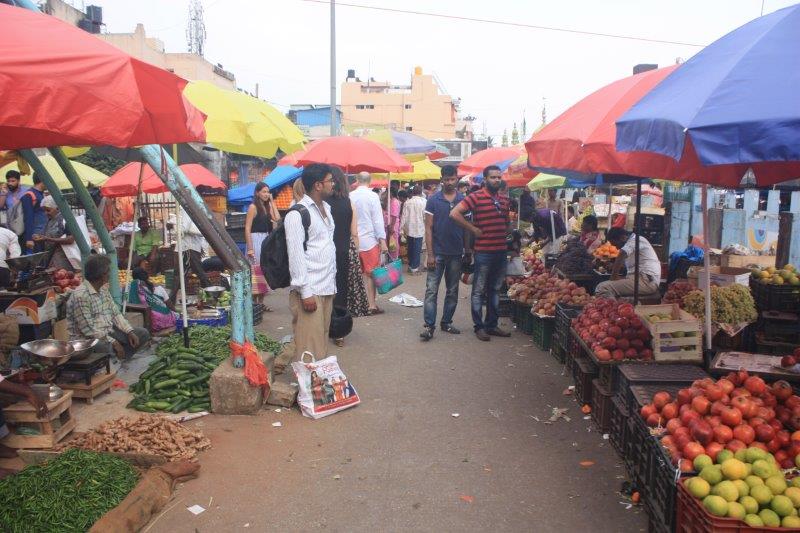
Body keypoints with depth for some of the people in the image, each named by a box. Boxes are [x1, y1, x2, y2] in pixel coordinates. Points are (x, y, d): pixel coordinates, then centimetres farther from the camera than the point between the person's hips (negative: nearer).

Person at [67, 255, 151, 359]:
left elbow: (116, 314, 10)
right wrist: (113, 342, -24)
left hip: (108, 332, 9)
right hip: (87, 338, -9)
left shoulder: (103, 289, 8)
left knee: (143, 333, 1)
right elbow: (88, 329, -24)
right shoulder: (80, 295, -21)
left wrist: (130, 332, -5)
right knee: (106, 346, -41)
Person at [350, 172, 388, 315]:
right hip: (369, 240, -4)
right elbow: (378, 220, -10)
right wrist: (382, 241, -6)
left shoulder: (349, 196, 1)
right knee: (370, 274, 3)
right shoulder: (372, 196, -9)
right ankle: (371, 305, 6)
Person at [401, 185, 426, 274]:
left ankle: (410, 265, 23)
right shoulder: (423, 202, -10)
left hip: (409, 230, 3)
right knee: (417, 249, 3)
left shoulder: (407, 203, -2)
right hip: (419, 230, -3)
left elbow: (403, 217, -2)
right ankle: (414, 267, 6)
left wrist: (402, 228, 5)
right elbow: (425, 216, -8)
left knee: (410, 248, 14)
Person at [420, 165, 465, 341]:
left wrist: (467, 251, 4)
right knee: (431, 290, -5)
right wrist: (430, 253, -9)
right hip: (438, 252, -3)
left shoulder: (463, 200, 4)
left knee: (452, 291, 11)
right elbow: (428, 228, -3)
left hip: (456, 253, 3)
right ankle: (429, 326, -2)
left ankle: (447, 322, 23)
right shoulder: (433, 200, -2)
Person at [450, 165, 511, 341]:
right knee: (479, 291, 2)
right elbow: (454, 213, -20)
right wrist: (473, 229, -16)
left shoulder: (504, 200, 12)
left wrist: (506, 232, 10)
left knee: (495, 290, 15)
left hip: (501, 251, 7)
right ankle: (479, 327, 11)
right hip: (483, 252, -7)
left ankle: (492, 325, 25)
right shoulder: (476, 197, -10)